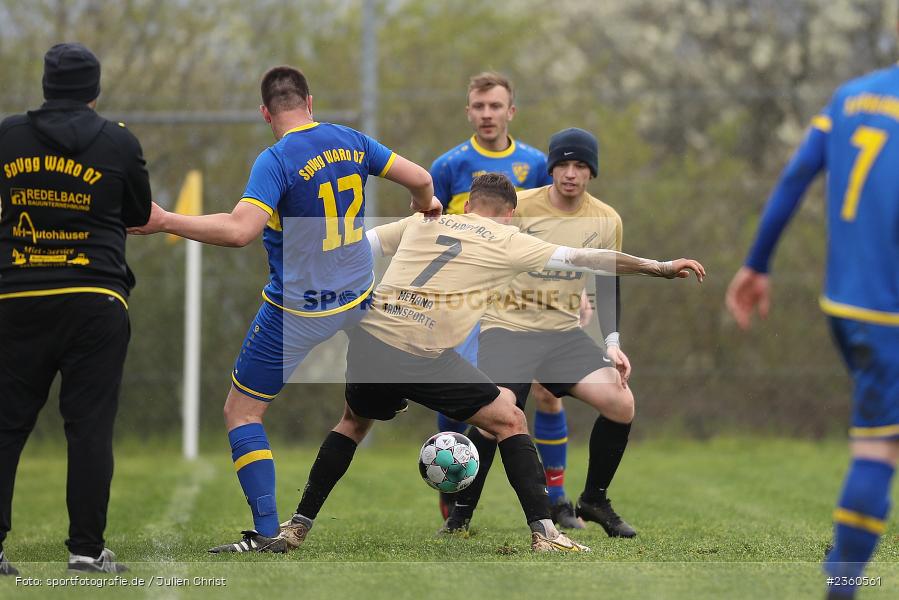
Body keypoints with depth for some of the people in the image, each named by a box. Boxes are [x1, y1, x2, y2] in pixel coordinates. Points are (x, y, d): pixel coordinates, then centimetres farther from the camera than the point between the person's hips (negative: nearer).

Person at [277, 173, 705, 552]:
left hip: (369, 338, 4)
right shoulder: (508, 243, 8)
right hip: (426, 358, -4)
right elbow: (585, 259, 9)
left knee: (353, 423, 31)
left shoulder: (422, 223, 18)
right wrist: (658, 267, 16)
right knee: (510, 422, 11)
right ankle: (542, 532, 3)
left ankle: (297, 526, 27)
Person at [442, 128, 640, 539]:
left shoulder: (607, 221, 2)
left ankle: (594, 501, 7)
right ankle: (460, 514, -7)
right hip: (508, 327, -4)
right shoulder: (516, 207, -9)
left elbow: (607, 285, 12)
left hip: (565, 333, 4)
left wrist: (613, 343, 2)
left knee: (621, 404, -15)